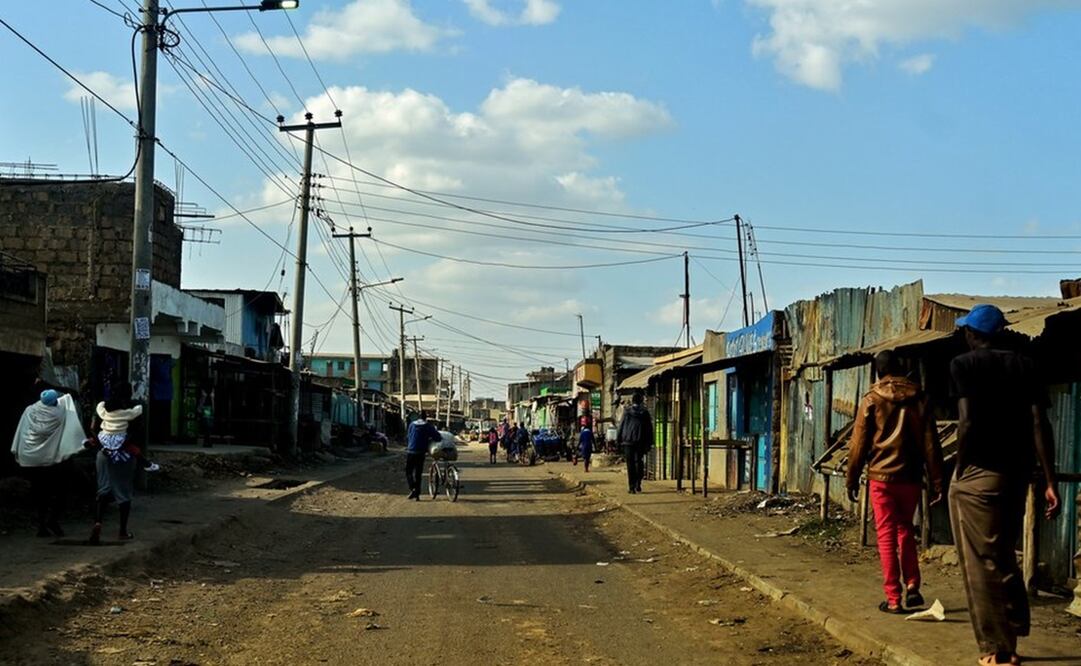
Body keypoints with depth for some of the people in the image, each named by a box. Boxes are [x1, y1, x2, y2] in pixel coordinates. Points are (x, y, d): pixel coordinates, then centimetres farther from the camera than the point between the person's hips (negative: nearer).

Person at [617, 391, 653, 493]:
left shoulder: (627, 412, -2)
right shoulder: (645, 412, 2)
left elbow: (621, 427, 0)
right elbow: (649, 429, 5)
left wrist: (619, 441, 8)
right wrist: (649, 444, 10)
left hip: (628, 442, -1)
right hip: (641, 442, 1)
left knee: (630, 464, 1)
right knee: (639, 462, 14)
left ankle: (632, 487, -3)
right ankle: (638, 484, 5)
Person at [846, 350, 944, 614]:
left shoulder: (871, 400, -4)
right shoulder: (918, 399, 5)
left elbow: (859, 444, -4)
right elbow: (931, 444, 3)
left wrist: (852, 479, 5)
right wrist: (936, 482, 5)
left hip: (881, 476, -3)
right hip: (910, 477, 3)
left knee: (887, 536, 2)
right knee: (906, 531, 20)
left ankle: (893, 599, 1)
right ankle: (912, 587, 9)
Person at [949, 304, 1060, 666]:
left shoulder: (963, 364, -5)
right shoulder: (1023, 365, 9)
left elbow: (967, 422, -16)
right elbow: (1039, 424, 1)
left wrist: (960, 470, -4)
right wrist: (1050, 482, 0)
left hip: (978, 476, -6)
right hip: (1016, 474, 6)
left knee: (981, 566, 1)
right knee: (1004, 560, 19)